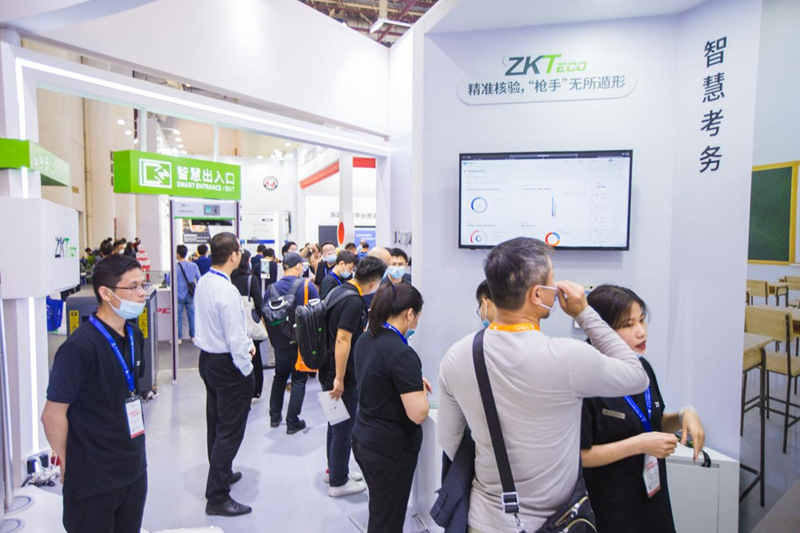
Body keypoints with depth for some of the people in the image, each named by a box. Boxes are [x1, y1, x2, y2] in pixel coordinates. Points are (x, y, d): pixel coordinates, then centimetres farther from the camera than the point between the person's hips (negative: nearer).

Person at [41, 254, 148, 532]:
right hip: (93, 479, -7)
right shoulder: (79, 347, -23)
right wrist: (68, 464, -5)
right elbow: (52, 415, -17)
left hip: (134, 469, 7)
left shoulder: (134, 335, 2)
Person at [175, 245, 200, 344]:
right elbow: (199, 280, 5)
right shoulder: (194, 266, -3)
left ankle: (178, 338, 11)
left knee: (178, 317, 6)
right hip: (190, 295, 3)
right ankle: (193, 336, 17)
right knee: (192, 315, 11)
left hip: (179, 296, -3)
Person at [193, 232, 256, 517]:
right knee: (230, 430, 1)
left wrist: (246, 341, 7)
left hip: (207, 359, 9)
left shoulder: (203, 282, 2)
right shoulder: (227, 291, -26)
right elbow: (235, 338, -24)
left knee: (216, 424, 22)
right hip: (227, 365, -9)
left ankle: (221, 474, 41)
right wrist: (247, 370, -14)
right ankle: (217, 497, 10)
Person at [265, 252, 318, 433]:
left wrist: (273, 336, 15)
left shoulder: (272, 288, -4)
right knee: (298, 380, 8)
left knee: (279, 377, 22)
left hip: (280, 342, 4)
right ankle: (292, 422, 11)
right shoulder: (307, 286, -14)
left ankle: (274, 416, 30)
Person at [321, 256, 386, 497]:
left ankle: (333, 469, 39)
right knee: (344, 429, 6)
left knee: (336, 423, 23)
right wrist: (339, 379, -24)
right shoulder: (355, 301, -24)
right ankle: (338, 482, 21)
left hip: (327, 369, 10)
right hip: (341, 375, -9)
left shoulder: (338, 290, 6)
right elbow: (343, 339, -29)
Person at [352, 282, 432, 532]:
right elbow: (418, 414, -26)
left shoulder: (365, 340, 0)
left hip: (361, 440, 8)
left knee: (378, 510, 26)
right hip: (391, 449, -8)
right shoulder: (402, 353, -25)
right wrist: (420, 390, -6)